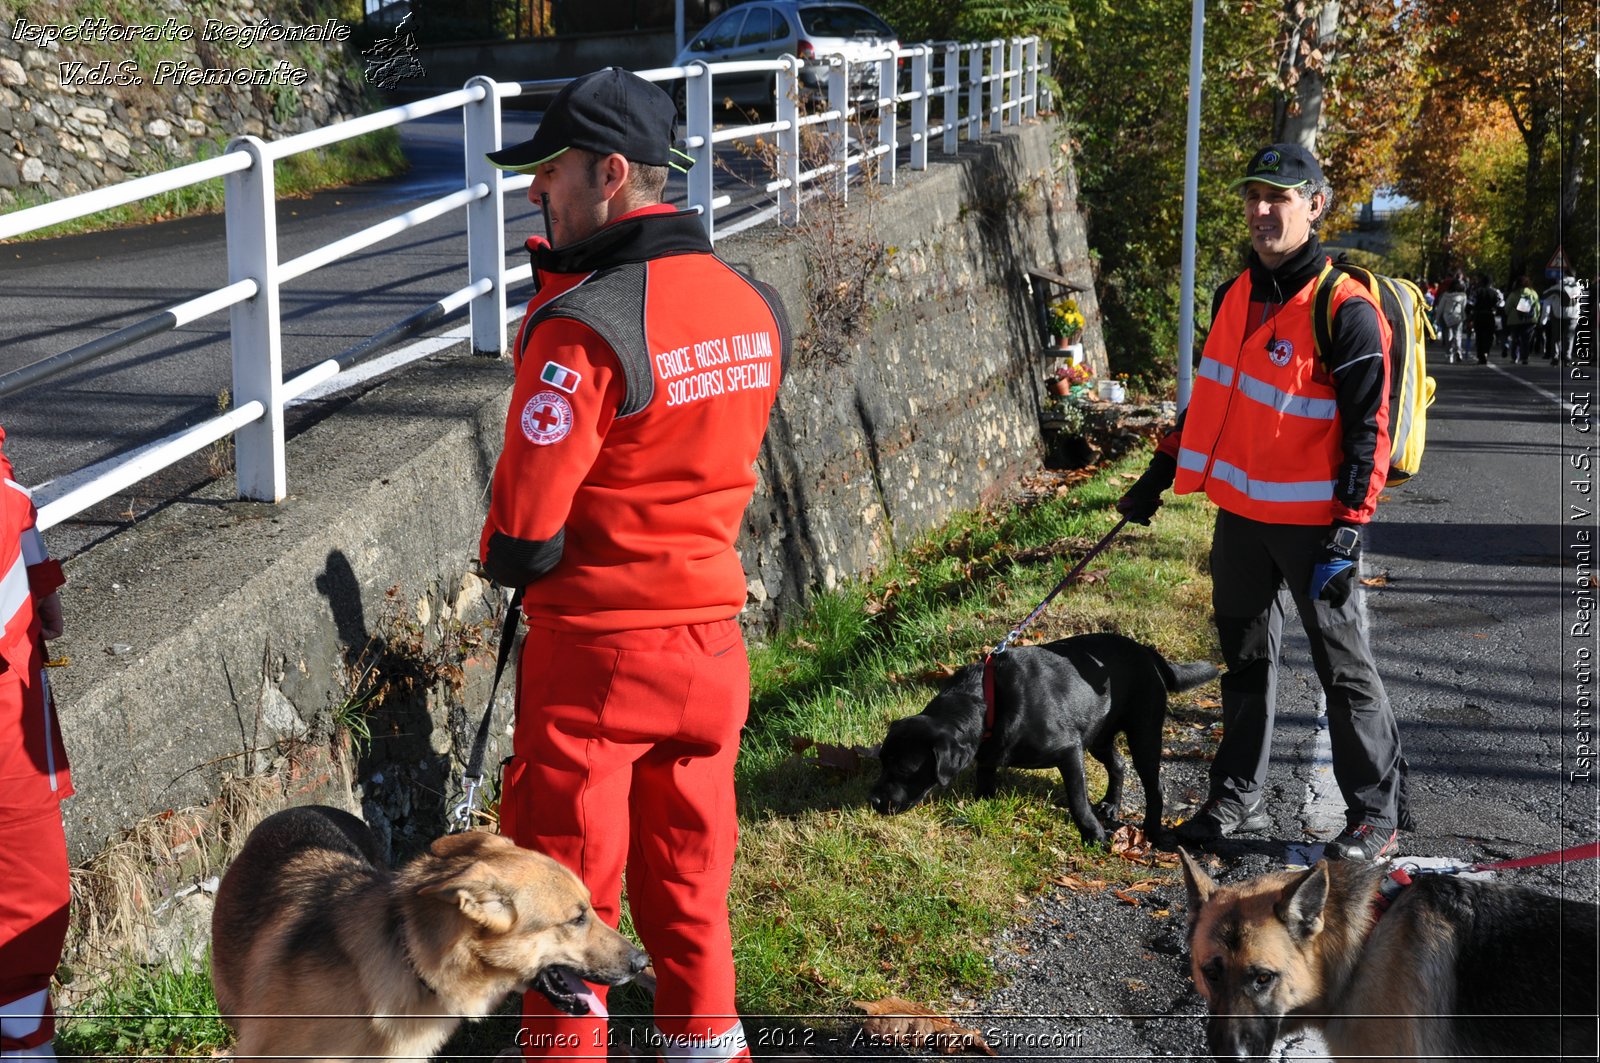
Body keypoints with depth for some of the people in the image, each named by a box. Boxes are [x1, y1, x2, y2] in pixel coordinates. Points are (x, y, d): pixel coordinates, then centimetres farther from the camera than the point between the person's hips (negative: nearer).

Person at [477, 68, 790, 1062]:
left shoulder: (585, 328, -22)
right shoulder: (755, 305, -1)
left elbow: (523, 539, -21)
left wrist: (510, 561, 3)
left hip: (595, 647, -6)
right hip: (713, 637, 7)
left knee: (567, 889, 10)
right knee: (690, 878, 20)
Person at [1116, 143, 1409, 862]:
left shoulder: (1347, 311, -14)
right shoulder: (1233, 297, 9)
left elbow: (1367, 430, -15)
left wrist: (1347, 533, -20)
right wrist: (1159, 475, 19)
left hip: (1312, 522, -7)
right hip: (1239, 514, 7)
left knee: (1343, 668, 1)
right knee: (1245, 660, 16)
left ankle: (1376, 814, 12)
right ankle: (1238, 800, 28)